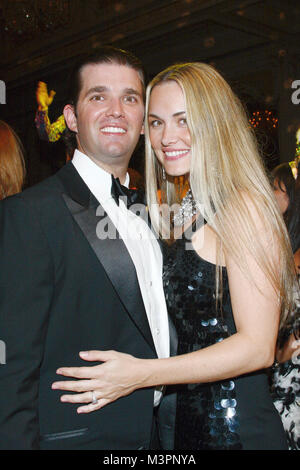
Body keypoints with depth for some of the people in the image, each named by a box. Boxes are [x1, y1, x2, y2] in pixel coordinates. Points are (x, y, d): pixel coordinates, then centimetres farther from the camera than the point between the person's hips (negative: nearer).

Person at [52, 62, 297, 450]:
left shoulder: (244, 206, -16)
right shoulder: (184, 212, 8)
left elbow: (257, 347, -20)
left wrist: (143, 373, -25)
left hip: (238, 428, -7)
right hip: (187, 419, 7)